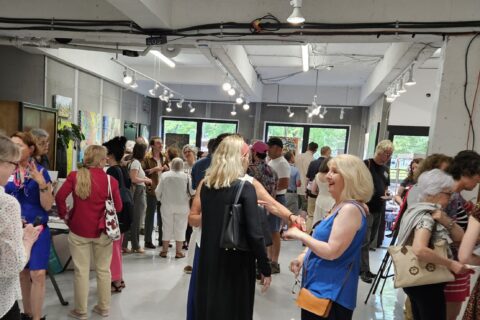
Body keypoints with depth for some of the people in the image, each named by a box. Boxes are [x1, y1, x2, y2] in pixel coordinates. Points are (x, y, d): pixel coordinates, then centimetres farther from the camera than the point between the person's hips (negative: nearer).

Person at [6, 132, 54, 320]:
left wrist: (41, 183, -25)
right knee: (22, 272, 13)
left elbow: (47, 205, -11)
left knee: (38, 274, -5)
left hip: (38, 229, -3)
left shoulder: (40, 172, -7)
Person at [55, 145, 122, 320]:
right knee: (103, 270, 14)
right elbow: (118, 207, -5)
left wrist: (64, 215, 4)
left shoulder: (75, 176, -7)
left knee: (81, 271, 11)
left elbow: (59, 197, -11)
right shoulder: (110, 180, -10)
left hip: (79, 229, 1)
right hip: (102, 230, 0)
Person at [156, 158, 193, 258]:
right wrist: (187, 197, 13)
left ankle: (164, 251, 20)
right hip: (182, 206, -1)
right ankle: (178, 252, 10)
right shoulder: (186, 176, -9)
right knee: (180, 228, 7)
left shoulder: (164, 175, -5)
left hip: (167, 205, 2)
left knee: (167, 228, 12)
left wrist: (160, 199, 18)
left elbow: (158, 191, -1)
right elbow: (191, 192, -9)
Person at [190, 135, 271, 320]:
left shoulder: (206, 185, 0)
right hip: (237, 264, -5)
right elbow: (254, 233, -18)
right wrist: (265, 268, -8)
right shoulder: (245, 188, -16)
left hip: (209, 261, 5)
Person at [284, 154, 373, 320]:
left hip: (332, 293, -9)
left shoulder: (351, 209, -22)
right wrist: (303, 256, 5)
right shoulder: (340, 206, 8)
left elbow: (332, 251, -26)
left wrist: (300, 235, -17)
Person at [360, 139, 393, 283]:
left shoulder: (386, 169, 13)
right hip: (366, 208, -8)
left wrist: (386, 194, 0)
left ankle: (360, 266, 26)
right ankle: (364, 270, 7)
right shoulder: (366, 164, -9)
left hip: (379, 209, 8)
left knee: (370, 240, 14)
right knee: (365, 241, -3)